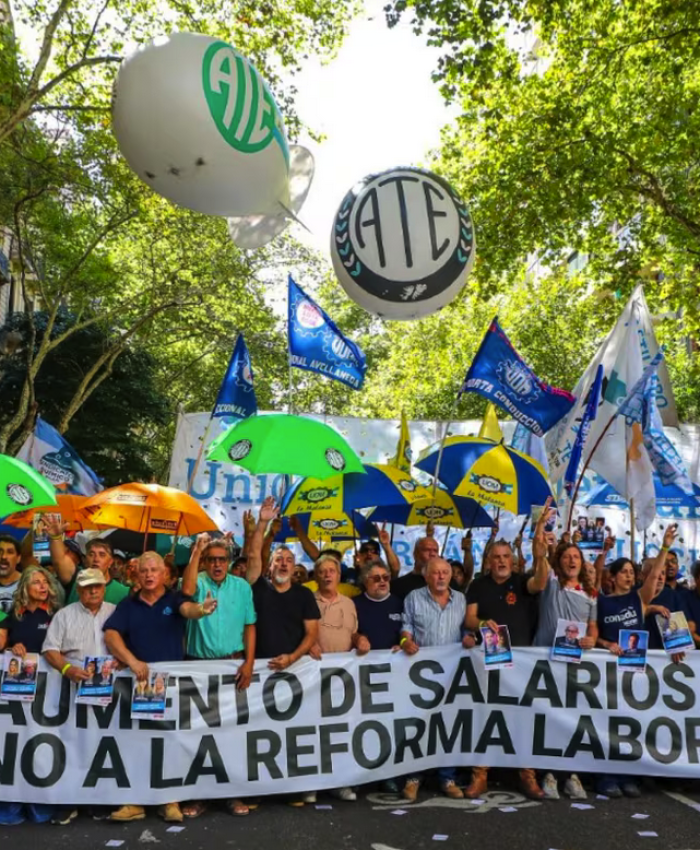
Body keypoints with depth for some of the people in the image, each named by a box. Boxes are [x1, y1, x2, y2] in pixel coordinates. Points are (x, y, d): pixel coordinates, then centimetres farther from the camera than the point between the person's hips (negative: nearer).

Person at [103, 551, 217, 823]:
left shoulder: (174, 598, 1)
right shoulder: (127, 605, 7)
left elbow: (188, 609, -21)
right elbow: (111, 635, -4)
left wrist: (201, 609, -46)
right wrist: (132, 661, -20)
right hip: (138, 679, 2)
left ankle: (171, 800, 14)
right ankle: (136, 802, 14)